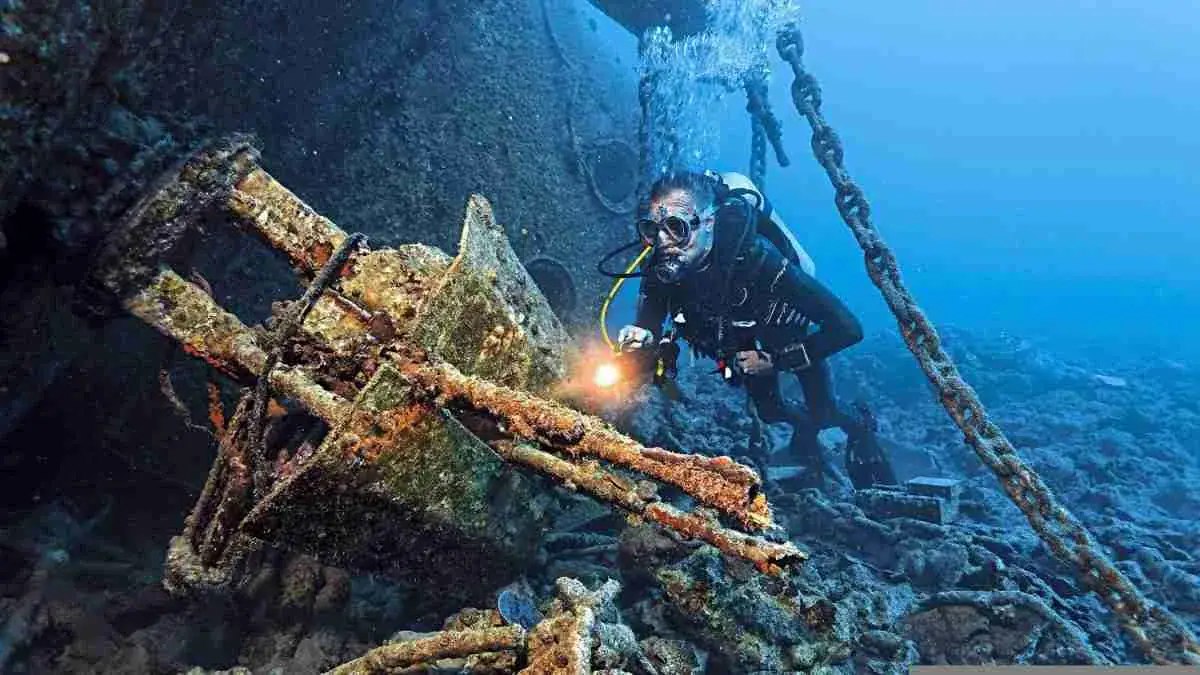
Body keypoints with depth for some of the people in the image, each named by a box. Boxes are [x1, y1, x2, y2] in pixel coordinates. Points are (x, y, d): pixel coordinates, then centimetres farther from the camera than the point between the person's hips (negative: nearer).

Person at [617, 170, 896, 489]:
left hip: (792, 332, -4)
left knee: (823, 414, 8)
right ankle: (804, 425, 53)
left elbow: (848, 328, -40)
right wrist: (640, 338, -43)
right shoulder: (660, 267, -32)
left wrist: (774, 362, -33)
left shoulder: (754, 257, -45)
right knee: (769, 411, 19)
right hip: (745, 338, 4)